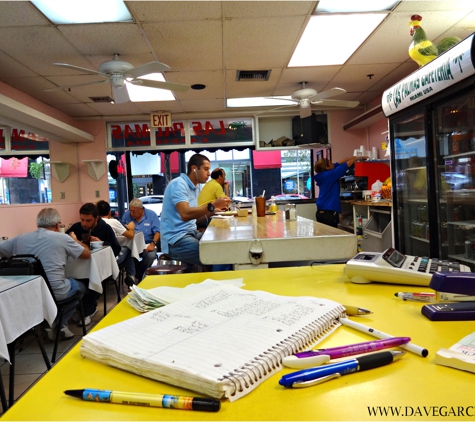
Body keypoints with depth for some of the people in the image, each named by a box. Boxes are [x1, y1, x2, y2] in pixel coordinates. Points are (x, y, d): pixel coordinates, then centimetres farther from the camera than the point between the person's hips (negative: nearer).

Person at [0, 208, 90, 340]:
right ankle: (59, 325, 20)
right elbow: (87, 254, 5)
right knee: (80, 286, 25)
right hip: (54, 292, -5)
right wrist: (75, 240, 25)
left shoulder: (20, 238, 3)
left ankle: (53, 323, 23)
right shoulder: (62, 238, -6)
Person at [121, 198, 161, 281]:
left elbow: (157, 232, -6)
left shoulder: (151, 215, -1)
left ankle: (139, 276, -6)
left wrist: (153, 244, -21)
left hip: (147, 244, -1)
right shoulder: (126, 214, 6)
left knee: (151, 255, -32)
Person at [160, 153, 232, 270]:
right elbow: (185, 214, -27)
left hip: (192, 234, 10)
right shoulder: (179, 184, -13)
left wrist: (213, 211, 5)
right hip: (176, 240, -10)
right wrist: (212, 205, -25)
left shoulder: (194, 188, 15)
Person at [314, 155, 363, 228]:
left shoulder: (321, 175, 9)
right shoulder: (330, 174, -13)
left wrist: (354, 157, 19)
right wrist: (358, 157, 12)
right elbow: (348, 164, -3)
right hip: (329, 213, -8)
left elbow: (339, 163, 16)